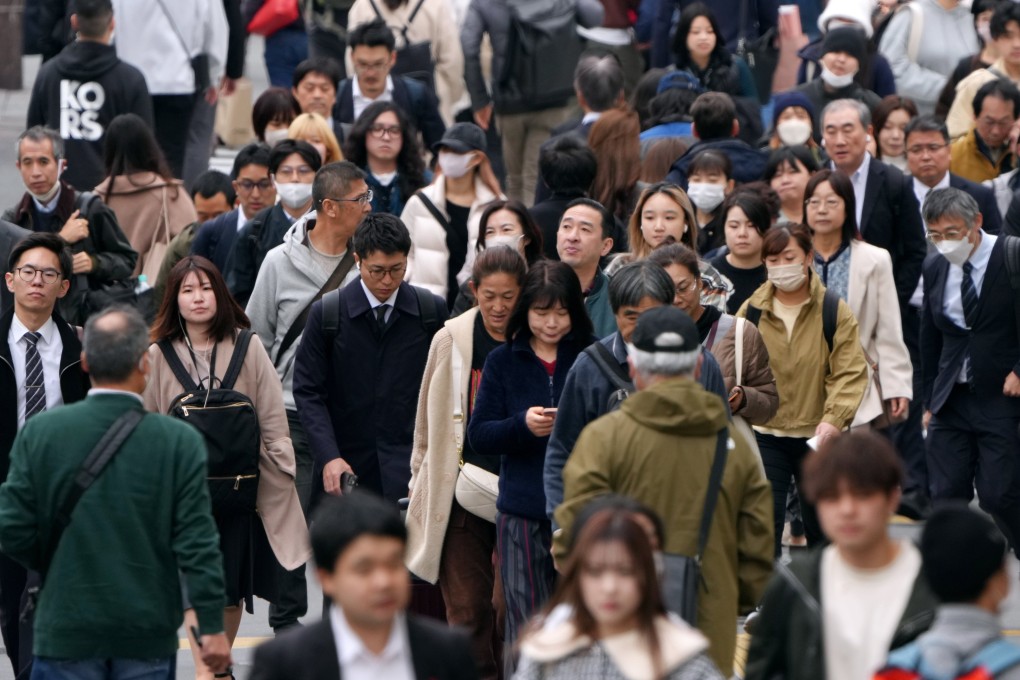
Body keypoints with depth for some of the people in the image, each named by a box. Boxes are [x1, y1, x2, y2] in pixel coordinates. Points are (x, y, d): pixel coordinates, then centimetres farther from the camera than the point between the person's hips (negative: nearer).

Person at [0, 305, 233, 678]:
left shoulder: (40, 432, -6)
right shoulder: (180, 442, -9)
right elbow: (196, 544, -10)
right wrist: (212, 627, -4)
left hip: (66, 629, 0)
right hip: (149, 633, 0)